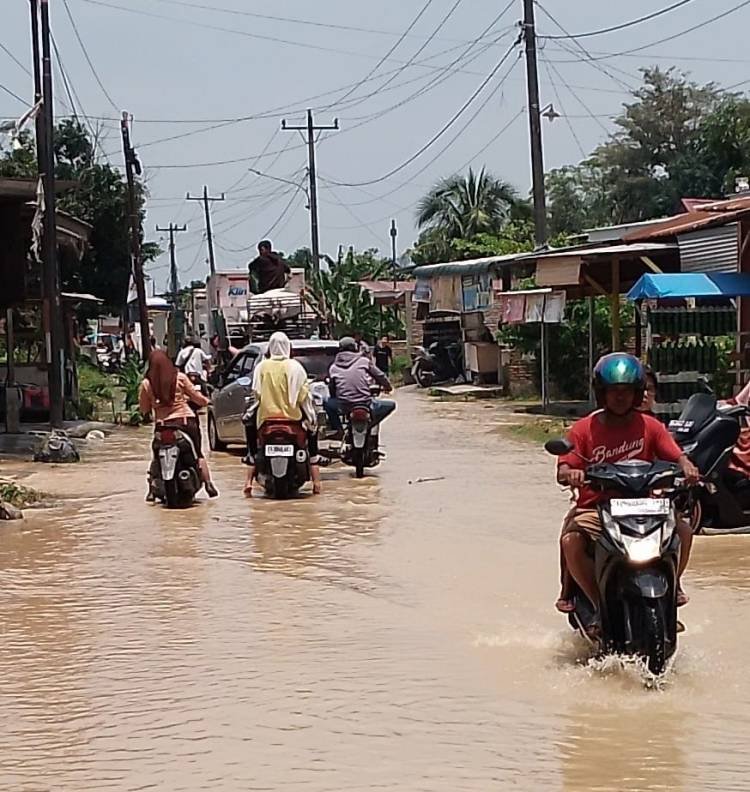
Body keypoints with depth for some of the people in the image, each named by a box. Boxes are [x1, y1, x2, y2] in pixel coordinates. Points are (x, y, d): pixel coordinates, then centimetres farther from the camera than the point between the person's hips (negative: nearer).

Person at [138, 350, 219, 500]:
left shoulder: (146, 384, -3)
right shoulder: (180, 378, -3)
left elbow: (144, 409, 4)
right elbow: (195, 396, 5)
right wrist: (205, 401, 25)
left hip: (162, 424, 0)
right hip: (185, 420, 0)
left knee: (157, 457, 17)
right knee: (198, 455, 14)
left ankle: (152, 490, 6)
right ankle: (208, 485, 5)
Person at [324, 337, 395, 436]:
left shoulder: (333, 367, 7)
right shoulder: (364, 361, 3)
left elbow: (332, 388, 13)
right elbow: (380, 376, 11)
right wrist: (387, 387, 32)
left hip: (343, 407, 2)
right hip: (365, 404, -2)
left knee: (327, 402, 32)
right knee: (391, 405, 17)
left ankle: (337, 429, 18)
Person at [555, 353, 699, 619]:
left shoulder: (650, 427, 7)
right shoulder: (584, 429, 2)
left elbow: (675, 455, -3)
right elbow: (564, 469, -6)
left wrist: (687, 467, -27)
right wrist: (571, 474, -31)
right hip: (594, 508, -1)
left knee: (682, 530, -23)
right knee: (571, 542, -31)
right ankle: (600, 603, -15)